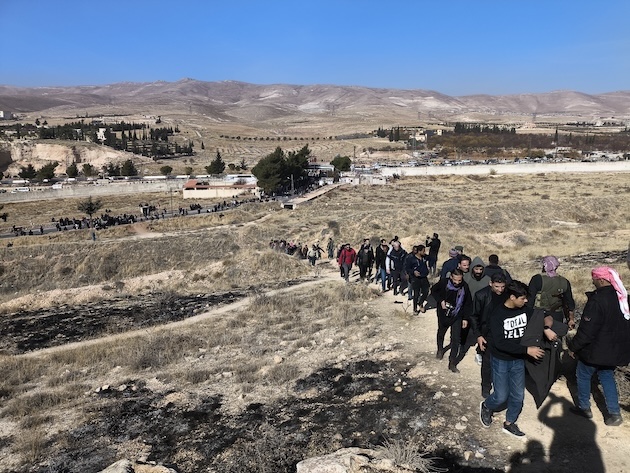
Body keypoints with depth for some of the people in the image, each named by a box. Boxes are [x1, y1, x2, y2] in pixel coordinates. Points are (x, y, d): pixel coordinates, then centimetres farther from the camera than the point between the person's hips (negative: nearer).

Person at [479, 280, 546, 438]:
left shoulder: (525, 310, -7)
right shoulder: (497, 314, -22)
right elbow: (500, 343, -26)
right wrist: (527, 350, -27)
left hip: (518, 360, 5)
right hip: (501, 361, -5)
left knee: (518, 395, 12)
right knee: (501, 396, 2)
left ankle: (509, 423, 34)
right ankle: (486, 407, 34)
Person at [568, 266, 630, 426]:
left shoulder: (597, 300, -27)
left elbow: (586, 330, -24)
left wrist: (573, 347, -11)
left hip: (596, 350, -7)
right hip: (615, 349, 7)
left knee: (583, 375, 13)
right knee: (607, 376, 20)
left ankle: (584, 408, 25)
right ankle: (614, 413, 20)